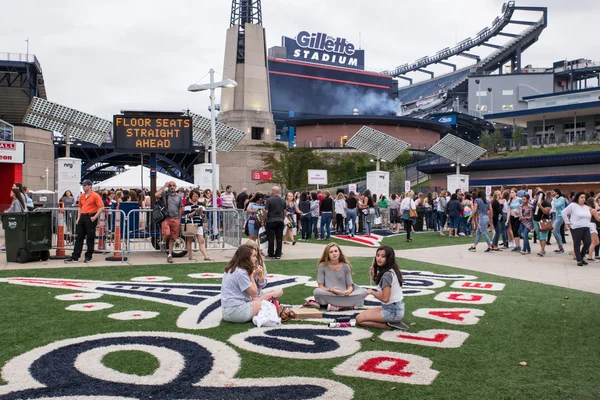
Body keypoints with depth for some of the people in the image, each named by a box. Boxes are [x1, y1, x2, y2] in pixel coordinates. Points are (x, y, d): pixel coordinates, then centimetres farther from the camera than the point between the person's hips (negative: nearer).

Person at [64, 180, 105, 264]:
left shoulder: (95, 196, -8)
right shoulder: (82, 196, 14)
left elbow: (101, 207, -13)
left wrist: (95, 217, -18)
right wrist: (78, 218, 12)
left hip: (90, 218, -7)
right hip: (82, 217, 7)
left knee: (90, 238, 2)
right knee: (79, 238, 6)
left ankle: (88, 257, 12)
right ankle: (75, 257, 8)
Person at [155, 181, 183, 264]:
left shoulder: (179, 197, 12)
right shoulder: (164, 194, 2)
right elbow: (156, 195, -19)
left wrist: (179, 221, 11)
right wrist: (164, 186, -10)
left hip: (175, 219, 3)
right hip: (166, 218, -3)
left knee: (172, 238, 6)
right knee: (166, 234, -23)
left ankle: (170, 255, 15)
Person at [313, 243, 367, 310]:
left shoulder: (346, 266, 3)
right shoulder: (322, 267, -3)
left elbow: (350, 286, 4)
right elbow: (321, 287, -5)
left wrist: (349, 291, -20)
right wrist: (330, 290, -25)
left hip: (345, 295, 2)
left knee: (363, 292, -22)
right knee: (317, 292, -35)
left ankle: (336, 306, -22)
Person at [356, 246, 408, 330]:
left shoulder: (387, 275, -22)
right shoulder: (392, 270, 6)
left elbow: (385, 298, -23)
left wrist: (371, 292, -8)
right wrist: (374, 277, 1)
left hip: (393, 311, -10)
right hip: (398, 308, 10)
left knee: (359, 319, -7)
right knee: (366, 312, 25)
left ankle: (390, 325, -7)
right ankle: (392, 322, 9)